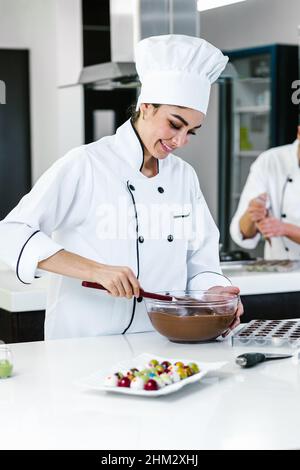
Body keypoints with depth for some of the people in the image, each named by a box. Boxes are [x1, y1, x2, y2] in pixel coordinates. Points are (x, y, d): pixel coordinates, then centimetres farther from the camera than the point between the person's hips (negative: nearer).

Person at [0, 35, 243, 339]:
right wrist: (97, 271, -21)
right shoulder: (85, 166, -5)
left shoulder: (185, 176, 12)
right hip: (84, 346, -5)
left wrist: (215, 295, -7)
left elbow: (199, 263, 15)